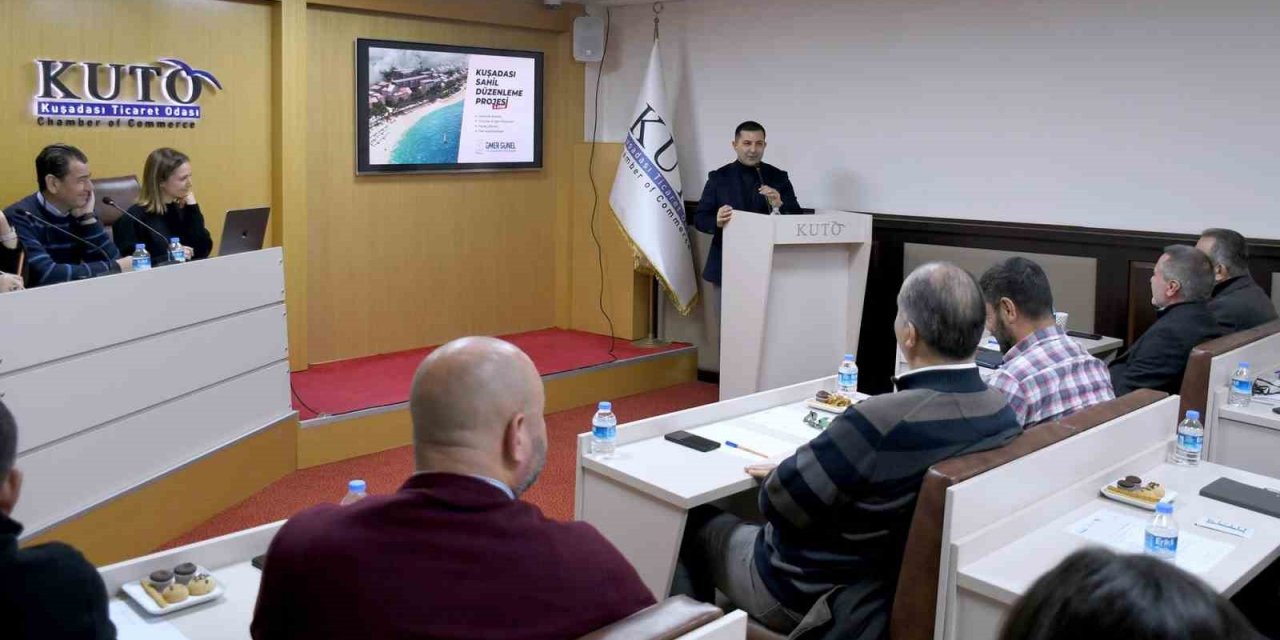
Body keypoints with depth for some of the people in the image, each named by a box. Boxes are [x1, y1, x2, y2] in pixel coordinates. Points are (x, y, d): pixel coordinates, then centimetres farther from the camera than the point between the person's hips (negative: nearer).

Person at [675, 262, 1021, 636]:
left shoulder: (881, 422, -36)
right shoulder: (1004, 415, -12)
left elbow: (778, 503, -24)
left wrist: (780, 477, -1)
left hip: (815, 597, -6)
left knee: (694, 524, 17)